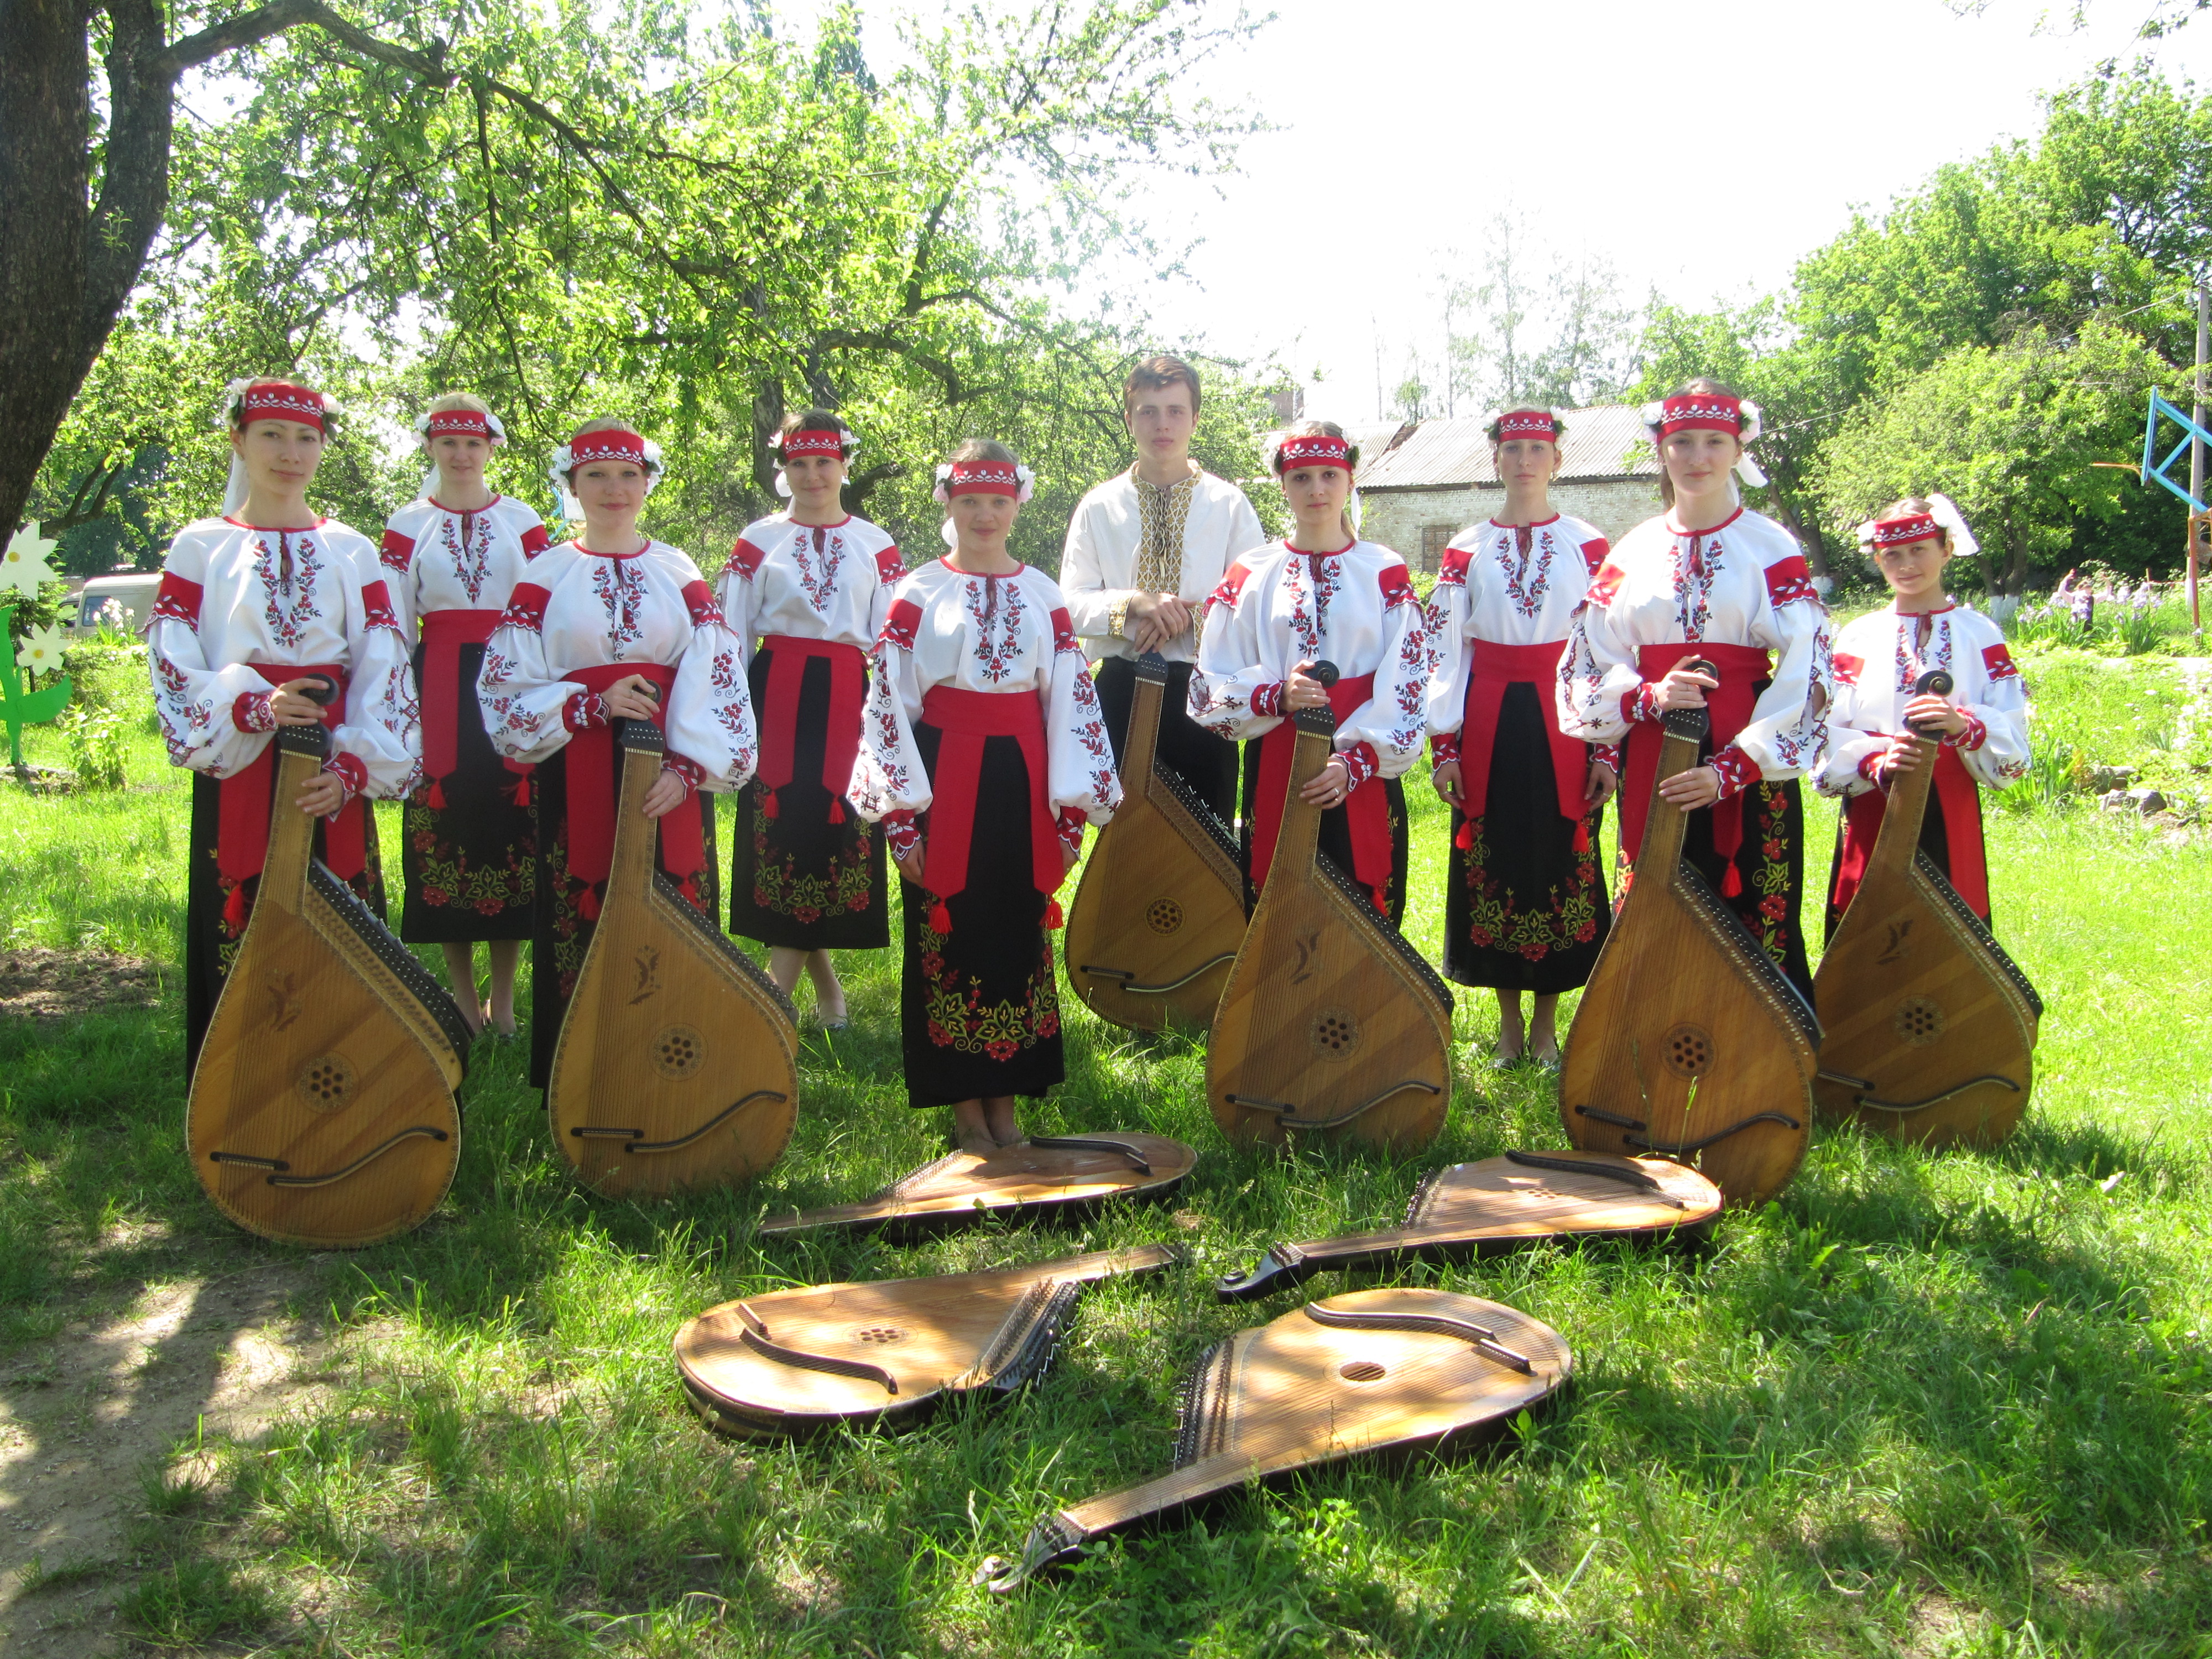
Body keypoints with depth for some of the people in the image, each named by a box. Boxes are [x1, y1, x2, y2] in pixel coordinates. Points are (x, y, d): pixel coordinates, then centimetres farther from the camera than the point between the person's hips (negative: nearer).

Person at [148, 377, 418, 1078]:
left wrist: (354, 766, -12)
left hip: (332, 775, 1)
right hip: (237, 767, -1)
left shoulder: (351, 550, 9)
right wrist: (252, 706, -20)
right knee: (239, 938, 1)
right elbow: (172, 665, -1)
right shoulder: (200, 546, 6)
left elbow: (383, 667, 1)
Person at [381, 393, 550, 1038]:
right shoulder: (408, 523, 8)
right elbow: (392, 620, 5)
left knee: (512, 819, -2)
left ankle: (503, 997, 8)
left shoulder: (521, 519, 9)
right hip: (439, 685, 0)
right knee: (445, 818, -1)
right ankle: (463, 995, 9)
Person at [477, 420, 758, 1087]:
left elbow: (720, 680, 1)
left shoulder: (679, 572, 8)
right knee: (580, 921, 1)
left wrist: (690, 768, -13)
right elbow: (505, 689, 1)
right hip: (577, 775, -1)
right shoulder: (546, 575, 6)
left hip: (670, 777, 1)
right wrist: (593, 703, -13)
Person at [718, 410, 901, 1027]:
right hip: (777, 698, 0)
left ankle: (777, 992, -3)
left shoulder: (877, 546, 10)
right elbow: (729, 635, 7)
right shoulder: (758, 541, 8)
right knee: (781, 823, -6)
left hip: (848, 699, 0)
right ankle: (820, 976, 10)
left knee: (838, 825, -8)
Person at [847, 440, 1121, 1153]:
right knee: (948, 935, 3)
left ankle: (1005, 1096, 19)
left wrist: (1072, 812, 2)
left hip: (1020, 782, 2)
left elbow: (1072, 703, 7)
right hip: (944, 782, -2)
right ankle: (964, 1101, 15)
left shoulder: (1044, 597, 8)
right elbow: (888, 704, -2)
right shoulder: (917, 594, 1)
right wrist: (900, 816, -8)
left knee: (1020, 933, 7)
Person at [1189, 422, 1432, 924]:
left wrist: (1357, 761, -17)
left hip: (1363, 776, -1)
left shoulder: (1385, 572, 4)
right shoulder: (1250, 574, 6)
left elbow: (1407, 686, -3)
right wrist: (1278, 696, -16)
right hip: (1275, 771, 1)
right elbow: (1212, 684, 2)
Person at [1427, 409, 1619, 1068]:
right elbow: (1445, 649, 5)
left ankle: (1545, 1021, 16)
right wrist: (1444, 744, -2)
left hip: (1563, 726, -1)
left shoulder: (1589, 546, 3)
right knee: (1493, 861, 5)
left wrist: (1608, 749, -5)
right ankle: (1509, 1019, 20)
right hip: (1488, 725, 1)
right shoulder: (1466, 549, 6)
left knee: (1562, 860, 2)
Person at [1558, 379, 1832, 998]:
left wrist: (1731, 770, -18)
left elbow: (1805, 675, -8)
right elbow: (1587, 664, 8)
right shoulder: (1634, 551, 9)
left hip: (1748, 768, -3)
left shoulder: (1771, 548, -1)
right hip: (1652, 759, 3)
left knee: (1756, 921, -3)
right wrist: (1649, 696, -13)